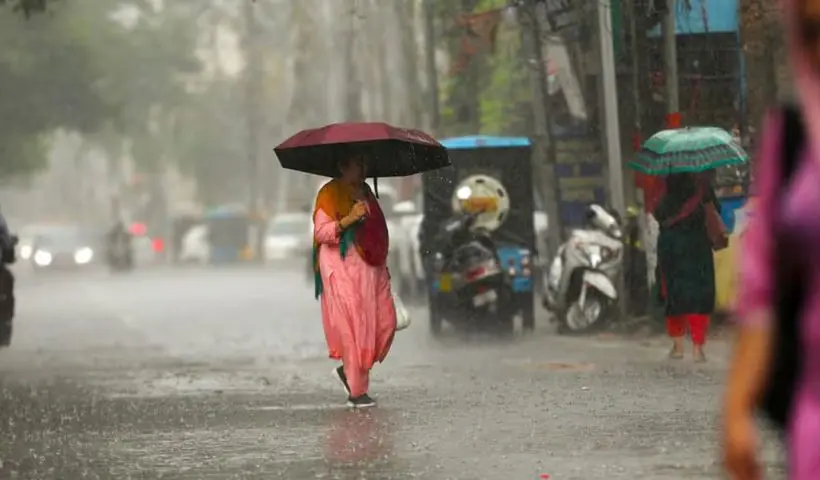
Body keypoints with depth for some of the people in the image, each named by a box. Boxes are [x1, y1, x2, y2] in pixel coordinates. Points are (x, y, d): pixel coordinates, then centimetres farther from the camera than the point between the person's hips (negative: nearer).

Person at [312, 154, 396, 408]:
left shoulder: (365, 192, 17)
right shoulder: (330, 194, -6)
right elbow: (320, 232, -14)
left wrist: (382, 264, 17)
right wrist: (349, 219, -25)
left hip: (370, 268, 7)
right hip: (343, 269, -7)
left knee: (385, 323, 0)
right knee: (354, 327, -7)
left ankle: (348, 371, 18)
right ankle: (357, 392, -1)